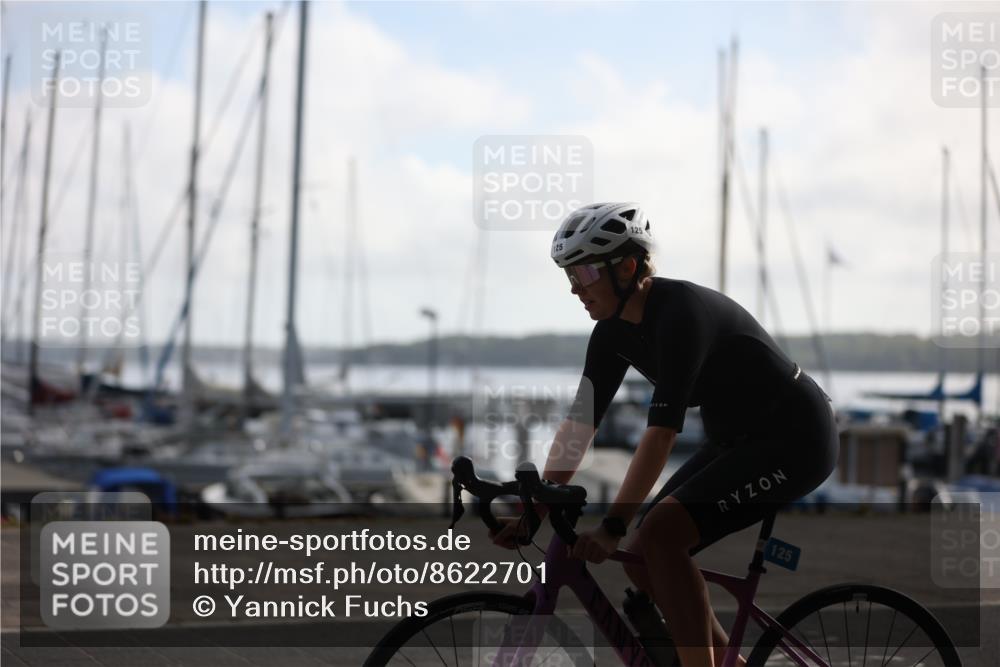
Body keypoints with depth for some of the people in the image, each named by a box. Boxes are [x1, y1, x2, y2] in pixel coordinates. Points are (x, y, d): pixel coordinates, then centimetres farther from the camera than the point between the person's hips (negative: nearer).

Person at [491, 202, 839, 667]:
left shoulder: (682, 312, -27)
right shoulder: (614, 330, -2)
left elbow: (662, 431, -33)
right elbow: (580, 422, -2)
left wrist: (612, 527, -36)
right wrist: (532, 514, -6)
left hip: (794, 438, -9)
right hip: (735, 439, 9)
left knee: (660, 534, -24)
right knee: (641, 557, 0)